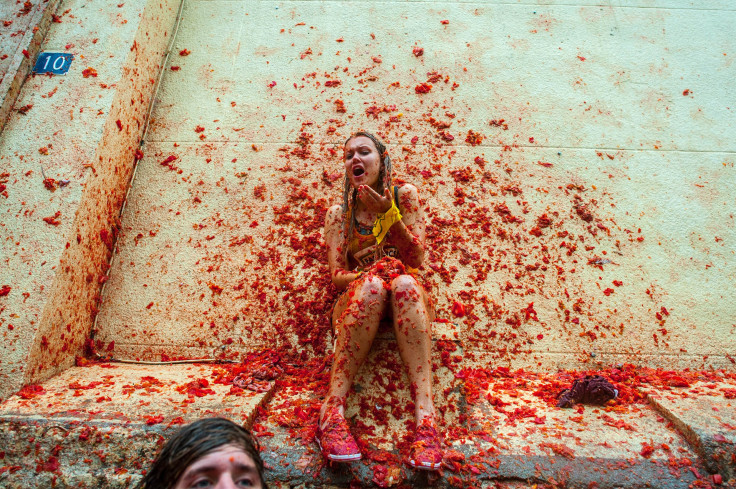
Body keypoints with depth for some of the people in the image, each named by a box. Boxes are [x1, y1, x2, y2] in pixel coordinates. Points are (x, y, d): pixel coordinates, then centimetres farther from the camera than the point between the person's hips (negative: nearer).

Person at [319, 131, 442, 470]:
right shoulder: (339, 213, 8)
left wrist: (389, 212, -13)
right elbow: (337, 275, -1)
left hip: (406, 300, 0)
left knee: (404, 282, -35)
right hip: (357, 300, 0)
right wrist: (367, 275, -22)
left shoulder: (404, 195, 7)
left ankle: (425, 413, -46)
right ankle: (333, 409, -39)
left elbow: (417, 258, -1)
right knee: (372, 283, -35)